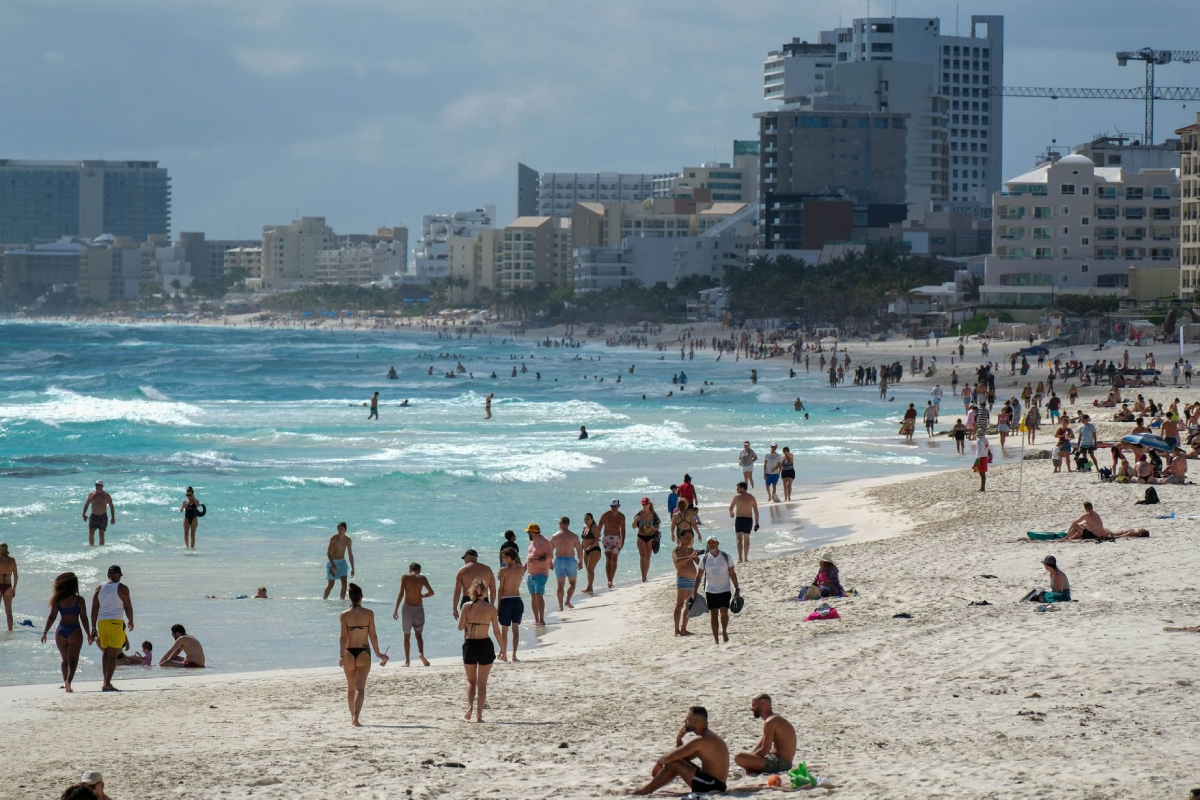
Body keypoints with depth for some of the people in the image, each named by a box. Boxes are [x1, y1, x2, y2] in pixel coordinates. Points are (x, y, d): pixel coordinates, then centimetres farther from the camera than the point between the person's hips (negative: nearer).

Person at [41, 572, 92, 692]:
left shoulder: (58, 600, 3)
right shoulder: (79, 600, -5)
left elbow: (52, 617, 1)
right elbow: (84, 619, -6)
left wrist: (45, 632, 7)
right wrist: (89, 635, 0)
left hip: (60, 632, 3)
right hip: (74, 631, -3)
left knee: (65, 659, 17)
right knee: (73, 659, -5)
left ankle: (65, 682, 18)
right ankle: (69, 680, -25)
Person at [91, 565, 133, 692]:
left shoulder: (99, 588, 10)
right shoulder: (122, 588, -2)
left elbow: (94, 609, 8)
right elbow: (128, 607, -1)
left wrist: (93, 628, 11)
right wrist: (131, 622, 15)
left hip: (101, 622, 4)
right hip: (116, 622, -4)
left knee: (106, 653, 17)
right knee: (113, 655, -5)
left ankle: (106, 681, 17)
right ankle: (107, 684, -13)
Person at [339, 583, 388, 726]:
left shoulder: (344, 615, -3)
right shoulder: (369, 613, -3)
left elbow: (343, 636, -11)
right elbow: (373, 635, -2)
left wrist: (341, 655, -14)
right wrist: (378, 653, 7)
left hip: (349, 653, 1)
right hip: (364, 653, -1)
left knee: (351, 688, 17)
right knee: (360, 688, -5)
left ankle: (353, 718, 27)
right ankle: (356, 717, -22)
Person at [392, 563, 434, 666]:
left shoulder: (405, 577, 0)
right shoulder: (422, 578, 4)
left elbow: (401, 593, -9)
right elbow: (431, 592, 4)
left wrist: (396, 609, -9)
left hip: (407, 607, -1)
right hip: (419, 607, 1)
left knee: (407, 635, 10)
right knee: (418, 634, 12)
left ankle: (407, 661, 8)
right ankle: (421, 653, -16)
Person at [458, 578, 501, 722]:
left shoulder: (467, 606, -4)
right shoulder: (491, 608, -3)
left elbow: (460, 627, -6)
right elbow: (496, 631, 0)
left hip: (470, 645, 0)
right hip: (485, 645, 0)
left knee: (471, 681, 18)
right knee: (482, 683, 8)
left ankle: (470, 707, -4)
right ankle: (479, 714, 3)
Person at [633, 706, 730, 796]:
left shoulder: (700, 740, -17)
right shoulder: (707, 737, 15)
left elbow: (669, 758, -17)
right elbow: (683, 758, 21)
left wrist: (658, 763, 3)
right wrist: (679, 740, 6)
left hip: (713, 786, -10)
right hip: (714, 784, 10)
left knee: (673, 764, -12)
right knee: (678, 764, 16)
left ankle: (644, 792, -2)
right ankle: (646, 790, 15)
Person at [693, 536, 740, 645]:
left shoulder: (726, 556, -1)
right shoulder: (705, 558, 1)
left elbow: (732, 573, 3)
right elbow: (699, 576, 5)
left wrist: (737, 589, 0)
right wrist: (695, 591, 1)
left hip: (724, 590, -1)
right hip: (710, 591, 1)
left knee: (724, 612, -11)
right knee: (713, 613, 0)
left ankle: (724, 631, 15)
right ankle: (715, 638, 6)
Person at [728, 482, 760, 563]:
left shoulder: (737, 496, -4)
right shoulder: (751, 497, 6)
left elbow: (731, 508, 4)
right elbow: (756, 511, 3)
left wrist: (731, 513, 27)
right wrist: (756, 523, 7)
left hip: (739, 519, -4)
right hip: (749, 519, 4)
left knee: (739, 539, -10)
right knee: (746, 539, 19)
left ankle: (740, 557, -26)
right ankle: (746, 558, 26)